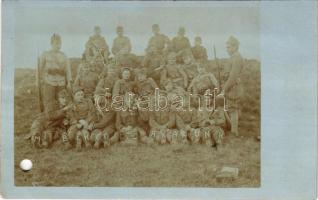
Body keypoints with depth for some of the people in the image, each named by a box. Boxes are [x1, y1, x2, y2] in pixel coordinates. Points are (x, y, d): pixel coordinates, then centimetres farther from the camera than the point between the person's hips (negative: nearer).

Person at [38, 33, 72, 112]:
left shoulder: (63, 56, 10)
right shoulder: (45, 55, 4)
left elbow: (67, 70, 9)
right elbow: (41, 69, 6)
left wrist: (69, 82, 1)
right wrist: (40, 82, 2)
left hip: (61, 84, 2)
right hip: (49, 83, -2)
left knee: (60, 106, 1)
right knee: (49, 106, -5)